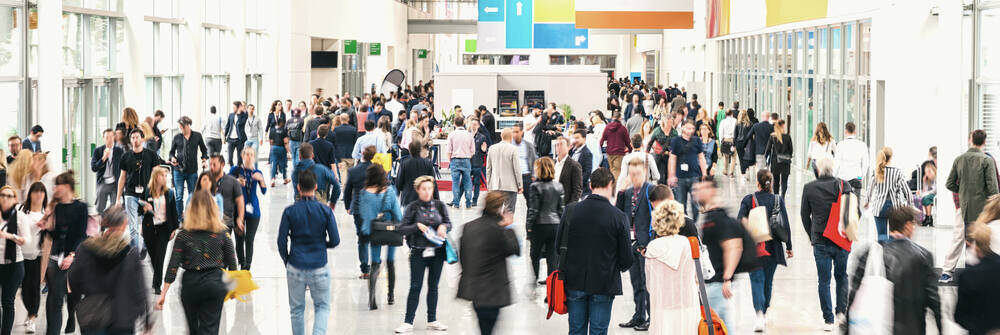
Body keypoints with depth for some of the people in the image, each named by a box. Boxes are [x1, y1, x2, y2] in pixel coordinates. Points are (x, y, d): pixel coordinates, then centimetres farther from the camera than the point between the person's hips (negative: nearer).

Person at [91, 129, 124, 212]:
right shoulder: (98, 151, 3)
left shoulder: (120, 151, 3)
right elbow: (93, 168, -5)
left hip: (115, 184, -1)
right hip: (103, 183, 1)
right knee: (100, 209, 1)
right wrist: (104, 158, -16)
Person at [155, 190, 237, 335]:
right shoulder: (223, 233, -4)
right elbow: (232, 264, 1)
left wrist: (163, 294, -3)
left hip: (190, 284, 1)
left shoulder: (183, 235, -5)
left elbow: (173, 266, -6)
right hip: (214, 284, -1)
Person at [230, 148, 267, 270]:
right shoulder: (235, 170, 2)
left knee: (249, 240, -3)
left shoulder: (257, 173, 7)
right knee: (240, 239, 2)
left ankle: (247, 267, 1)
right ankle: (241, 264, 20)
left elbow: (264, 192, -1)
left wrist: (261, 180, -19)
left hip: (253, 210, 1)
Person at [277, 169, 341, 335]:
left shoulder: (289, 211, -5)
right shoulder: (325, 211, -6)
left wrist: (286, 261, 13)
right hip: (319, 267, 0)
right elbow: (335, 240, -4)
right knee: (322, 306, 11)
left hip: (296, 267, 0)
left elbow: (282, 242, -3)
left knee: (297, 309, 14)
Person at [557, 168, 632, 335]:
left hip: (574, 282, 2)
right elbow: (626, 260, -7)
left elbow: (559, 245, 1)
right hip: (604, 284, -2)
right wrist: (617, 267, 15)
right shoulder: (618, 217, -12)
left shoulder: (571, 210, -6)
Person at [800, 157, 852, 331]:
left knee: (824, 281, 5)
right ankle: (841, 309, 16)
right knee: (841, 276, 21)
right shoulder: (845, 186, -5)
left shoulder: (809, 188, -5)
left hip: (820, 242, -1)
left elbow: (804, 215, 3)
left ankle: (828, 320, 4)